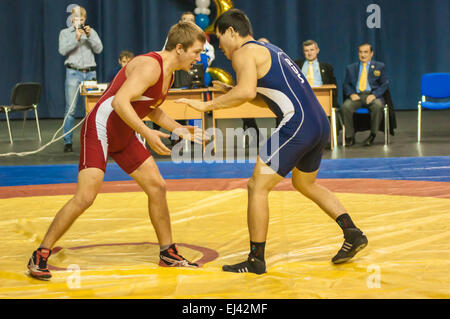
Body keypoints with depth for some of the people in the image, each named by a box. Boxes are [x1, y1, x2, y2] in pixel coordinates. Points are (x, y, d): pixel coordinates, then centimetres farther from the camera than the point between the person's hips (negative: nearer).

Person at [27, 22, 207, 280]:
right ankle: (41, 256, -3)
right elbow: (120, 101, -31)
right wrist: (147, 133, -36)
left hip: (125, 136, 10)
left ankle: (168, 253, 21)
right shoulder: (150, 66, -21)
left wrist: (180, 130, 17)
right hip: (100, 130, -10)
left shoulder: (169, 72, 9)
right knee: (85, 197, -15)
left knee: (157, 187, 8)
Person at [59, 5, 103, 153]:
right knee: (70, 109, -7)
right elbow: (63, 50, -4)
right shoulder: (65, 33, 9)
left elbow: (99, 49, 2)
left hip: (90, 73, 2)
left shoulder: (91, 31, 13)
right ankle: (67, 142, -4)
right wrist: (76, 39, -15)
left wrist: (89, 36, -11)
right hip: (73, 73, -2)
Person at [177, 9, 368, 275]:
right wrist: (231, 95, 26)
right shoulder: (269, 50, 25)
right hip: (321, 123, 10)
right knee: (305, 184, 29)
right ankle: (353, 234, 25)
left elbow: (246, 92, -22)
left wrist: (207, 105, -14)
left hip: (298, 124, -10)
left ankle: (256, 260, 1)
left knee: (257, 187, -2)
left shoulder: (244, 52, -4)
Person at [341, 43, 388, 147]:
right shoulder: (351, 68, 21)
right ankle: (350, 136, -20)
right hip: (356, 95, 1)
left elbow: (384, 84, 7)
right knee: (345, 107, -32)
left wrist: (374, 95, -11)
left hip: (371, 95, -1)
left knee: (378, 106, -37)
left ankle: (372, 136, -22)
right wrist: (351, 94, -8)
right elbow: (346, 84, 14)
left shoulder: (379, 66, 16)